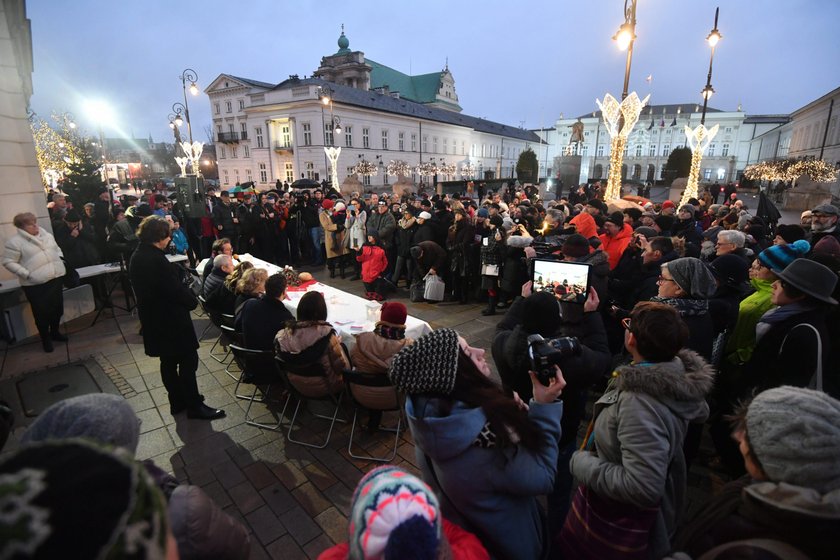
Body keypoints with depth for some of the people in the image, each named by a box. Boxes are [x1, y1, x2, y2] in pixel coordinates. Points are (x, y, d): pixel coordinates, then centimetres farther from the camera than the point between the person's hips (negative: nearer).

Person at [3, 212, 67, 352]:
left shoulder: (46, 234, 9)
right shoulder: (15, 241, -9)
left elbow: (57, 249, 23)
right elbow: (8, 262, -9)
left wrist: (60, 261, 7)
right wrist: (27, 274, -17)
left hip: (55, 278, 5)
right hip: (35, 284, -5)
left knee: (58, 308, 15)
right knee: (42, 313, 4)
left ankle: (55, 332, 35)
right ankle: (45, 339, 21)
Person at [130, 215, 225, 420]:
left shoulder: (137, 257, 6)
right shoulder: (155, 259, -24)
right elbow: (175, 288, -23)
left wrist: (187, 295, 9)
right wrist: (193, 300, -5)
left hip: (152, 318, 10)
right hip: (170, 319, -10)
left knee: (168, 361, 19)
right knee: (188, 360, 2)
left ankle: (177, 402, 32)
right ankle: (194, 406, 12)